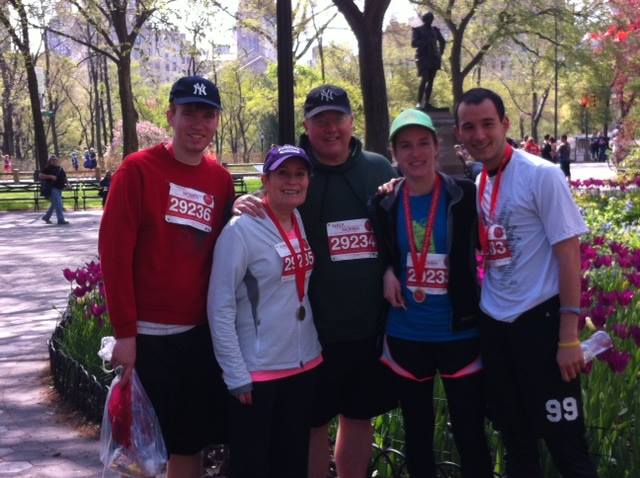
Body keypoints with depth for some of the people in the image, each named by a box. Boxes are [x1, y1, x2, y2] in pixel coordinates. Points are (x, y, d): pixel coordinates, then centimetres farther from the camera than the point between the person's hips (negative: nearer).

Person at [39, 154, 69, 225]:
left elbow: (64, 177, 26)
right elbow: (40, 176, -11)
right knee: (58, 204, -14)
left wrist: (66, 183, 8)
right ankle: (61, 220, -15)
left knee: (54, 204, 16)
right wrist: (50, 176, -21)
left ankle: (46, 217, 31)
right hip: (52, 188, -8)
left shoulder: (59, 168, 16)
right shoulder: (48, 168, -5)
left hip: (59, 188, 8)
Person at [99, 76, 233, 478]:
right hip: (151, 334, -4)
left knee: (192, 439, 13)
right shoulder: (138, 169, -9)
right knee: (181, 441, 7)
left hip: (205, 331, 4)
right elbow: (115, 251, -11)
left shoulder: (221, 179, 7)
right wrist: (125, 332, -12)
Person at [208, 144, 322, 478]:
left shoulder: (305, 223, 5)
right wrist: (236, 374, -16)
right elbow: (220, 308, -15)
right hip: (257, 370, -6)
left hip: (304, 362, 6)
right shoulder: (241, 230, -15)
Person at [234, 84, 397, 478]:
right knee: (313, 422, 9)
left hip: (371, 326, 3)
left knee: (360, 417, 16)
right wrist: (246, 207, -21)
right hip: (313, 328, -3)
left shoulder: (379, 169, 4)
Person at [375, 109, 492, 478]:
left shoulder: (465, 195, -7)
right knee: (417, 432, 15)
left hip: (460, 332, -2)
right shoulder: (387, 203, 0)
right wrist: (386, 271, -5)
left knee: (470, 433, 4)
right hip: (406, 334, 3)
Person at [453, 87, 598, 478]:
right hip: (493, 324, 6)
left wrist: (569, 337, -15)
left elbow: (569, 253, -13)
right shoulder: (475, 185, 5)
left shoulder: (542, 175, -12)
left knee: (564, 439, 1)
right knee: (515, 435, 17)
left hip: (540, 320, -6)